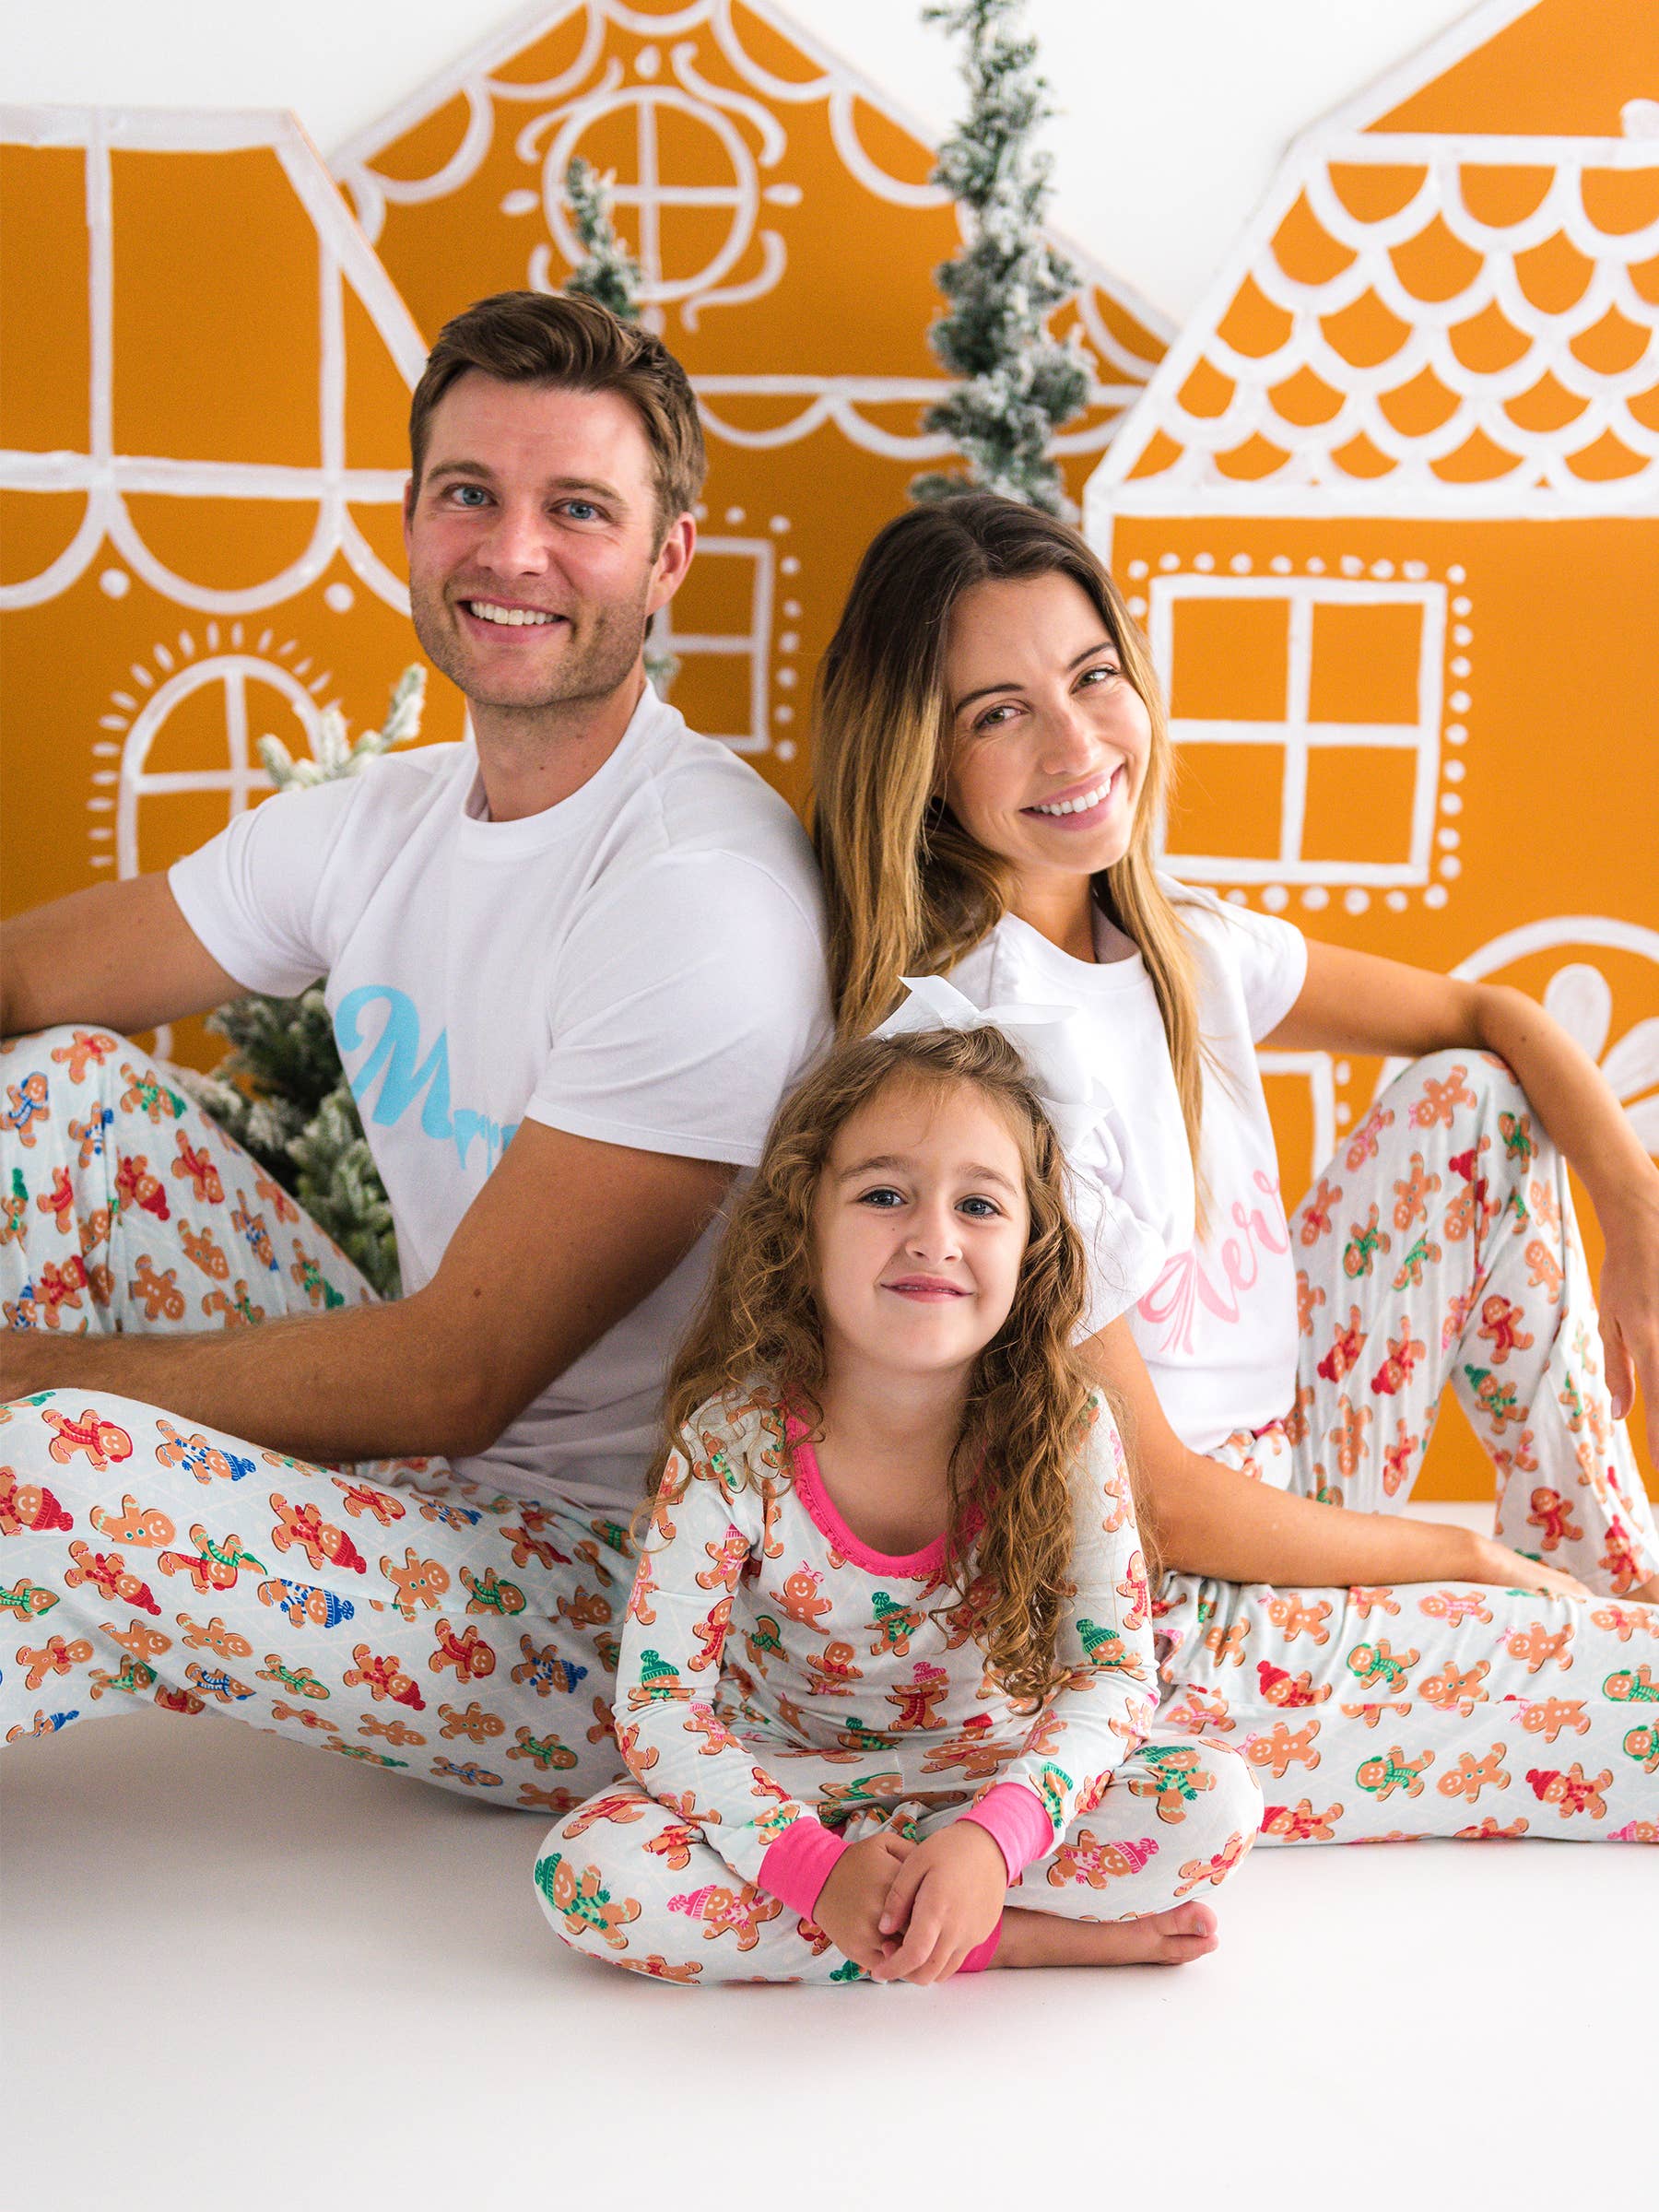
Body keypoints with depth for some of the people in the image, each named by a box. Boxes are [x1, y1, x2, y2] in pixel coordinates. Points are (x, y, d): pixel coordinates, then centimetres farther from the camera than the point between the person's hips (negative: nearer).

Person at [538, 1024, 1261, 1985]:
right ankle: (1020, 1938, -24)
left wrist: (993, 1836, -38)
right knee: (587, 1871, -29)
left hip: (996, 1776, 0)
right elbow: (656, 1704, -19)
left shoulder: (1066, 1428, -17)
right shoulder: (732, 1443, -20)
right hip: (787, 1783, 1)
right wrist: (818, 1865, -33)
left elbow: (1113, 1675, -19)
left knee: (1217, 1802, -24)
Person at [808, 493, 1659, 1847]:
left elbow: (1490, 1020, 13)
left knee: (1472, 1102, 4)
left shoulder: (1179, 947, 0)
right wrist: (1467, 1558, -8)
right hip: (1162, 1636, -8)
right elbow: (1157, 1504, -20)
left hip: (1274, 1489, 8)